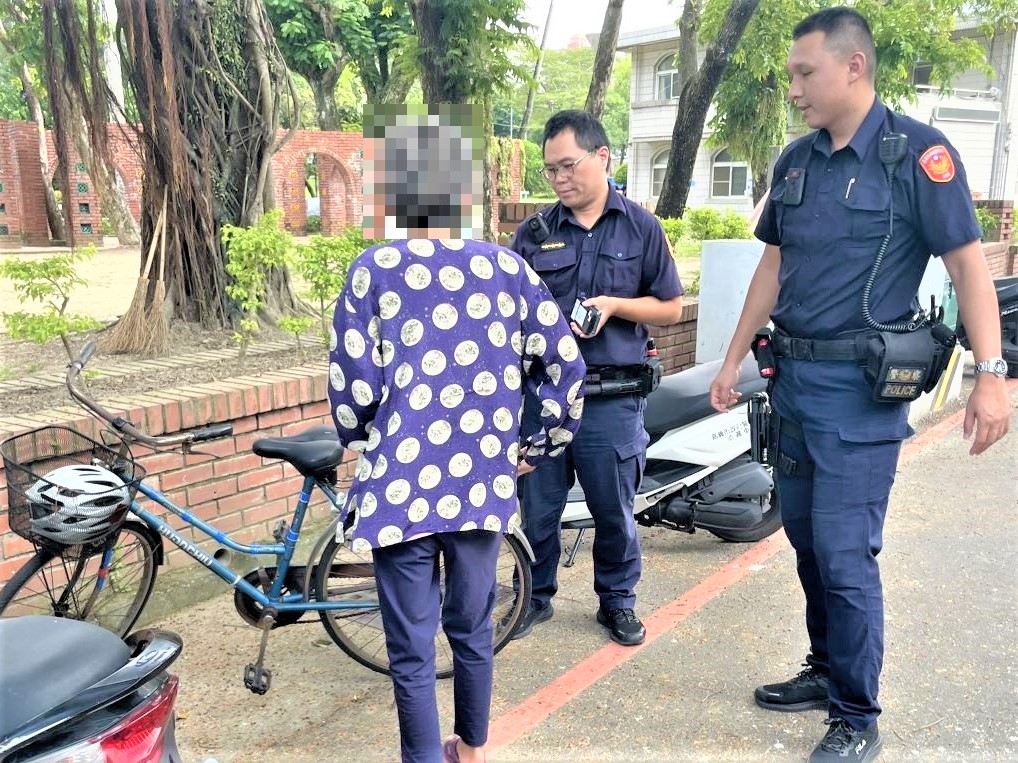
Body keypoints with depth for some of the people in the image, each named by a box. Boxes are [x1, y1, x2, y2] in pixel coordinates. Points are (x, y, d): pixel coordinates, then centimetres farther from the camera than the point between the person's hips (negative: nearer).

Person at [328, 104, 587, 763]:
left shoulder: (374, 270, -7)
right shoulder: (506, 268, 0)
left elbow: (353, 384, -10)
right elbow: (566, 364, -1)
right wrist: (540, 451, 12)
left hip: (402, 485, -3)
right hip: (484, 482, 4)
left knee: (412, 651, 10)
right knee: (473, 629, 22)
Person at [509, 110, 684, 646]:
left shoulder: (641, 228, 4)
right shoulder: (533, 234, 5)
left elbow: (670, 308, 5)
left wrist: (614, 305, -11)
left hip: (613, 396, -1)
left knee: (614, 507, 10)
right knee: (538, 505, 10)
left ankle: (617, 600, 30)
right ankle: (535, 596, 30)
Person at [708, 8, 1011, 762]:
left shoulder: (917, 153, -9)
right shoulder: (796, 161, 10)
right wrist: (734, 360, 15)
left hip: (861, 387, -6)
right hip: (795, 376, 7)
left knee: (844, 552, -5)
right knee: (807, 537, 15)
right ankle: (827, 670, 33)